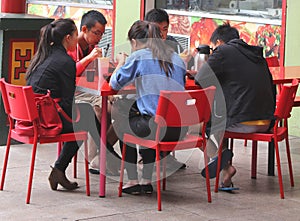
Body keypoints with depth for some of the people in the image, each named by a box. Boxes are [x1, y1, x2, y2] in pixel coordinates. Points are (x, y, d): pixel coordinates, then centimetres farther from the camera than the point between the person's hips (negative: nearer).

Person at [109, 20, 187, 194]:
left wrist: (121, 63, 25)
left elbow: (115, 83, 5)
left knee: (120, 124, 25)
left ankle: (133, 182, 23)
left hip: (157, 127, -6)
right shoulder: (177, 59, 15)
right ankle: (147, 181, 33)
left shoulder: (139, 56, -2)